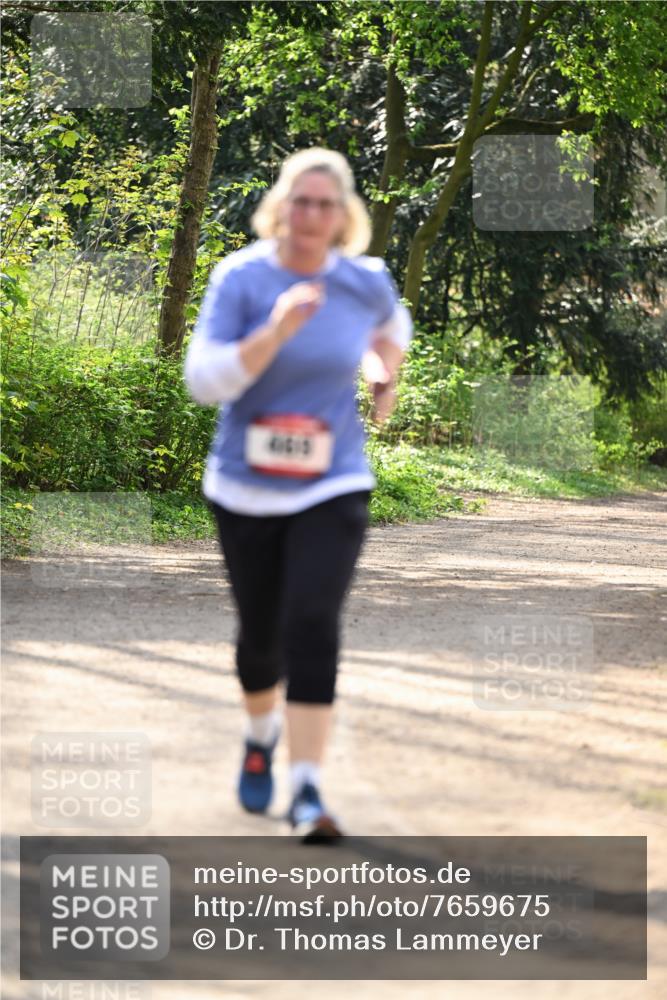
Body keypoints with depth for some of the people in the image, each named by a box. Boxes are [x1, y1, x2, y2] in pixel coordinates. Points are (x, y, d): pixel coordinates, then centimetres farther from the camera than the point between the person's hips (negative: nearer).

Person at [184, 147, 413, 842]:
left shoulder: (366, 281, -2)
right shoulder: (240, 277, -10)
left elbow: (391, 324, 24)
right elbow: (203, 379, -19)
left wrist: (385, 376, 8)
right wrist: (276, 332, -30)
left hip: (333, 490, 0)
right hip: (244, 490, 0)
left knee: (313, 627, -16)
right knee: (259, 633, 13)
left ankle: (306, 791, -15)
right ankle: (261, 734, 45)